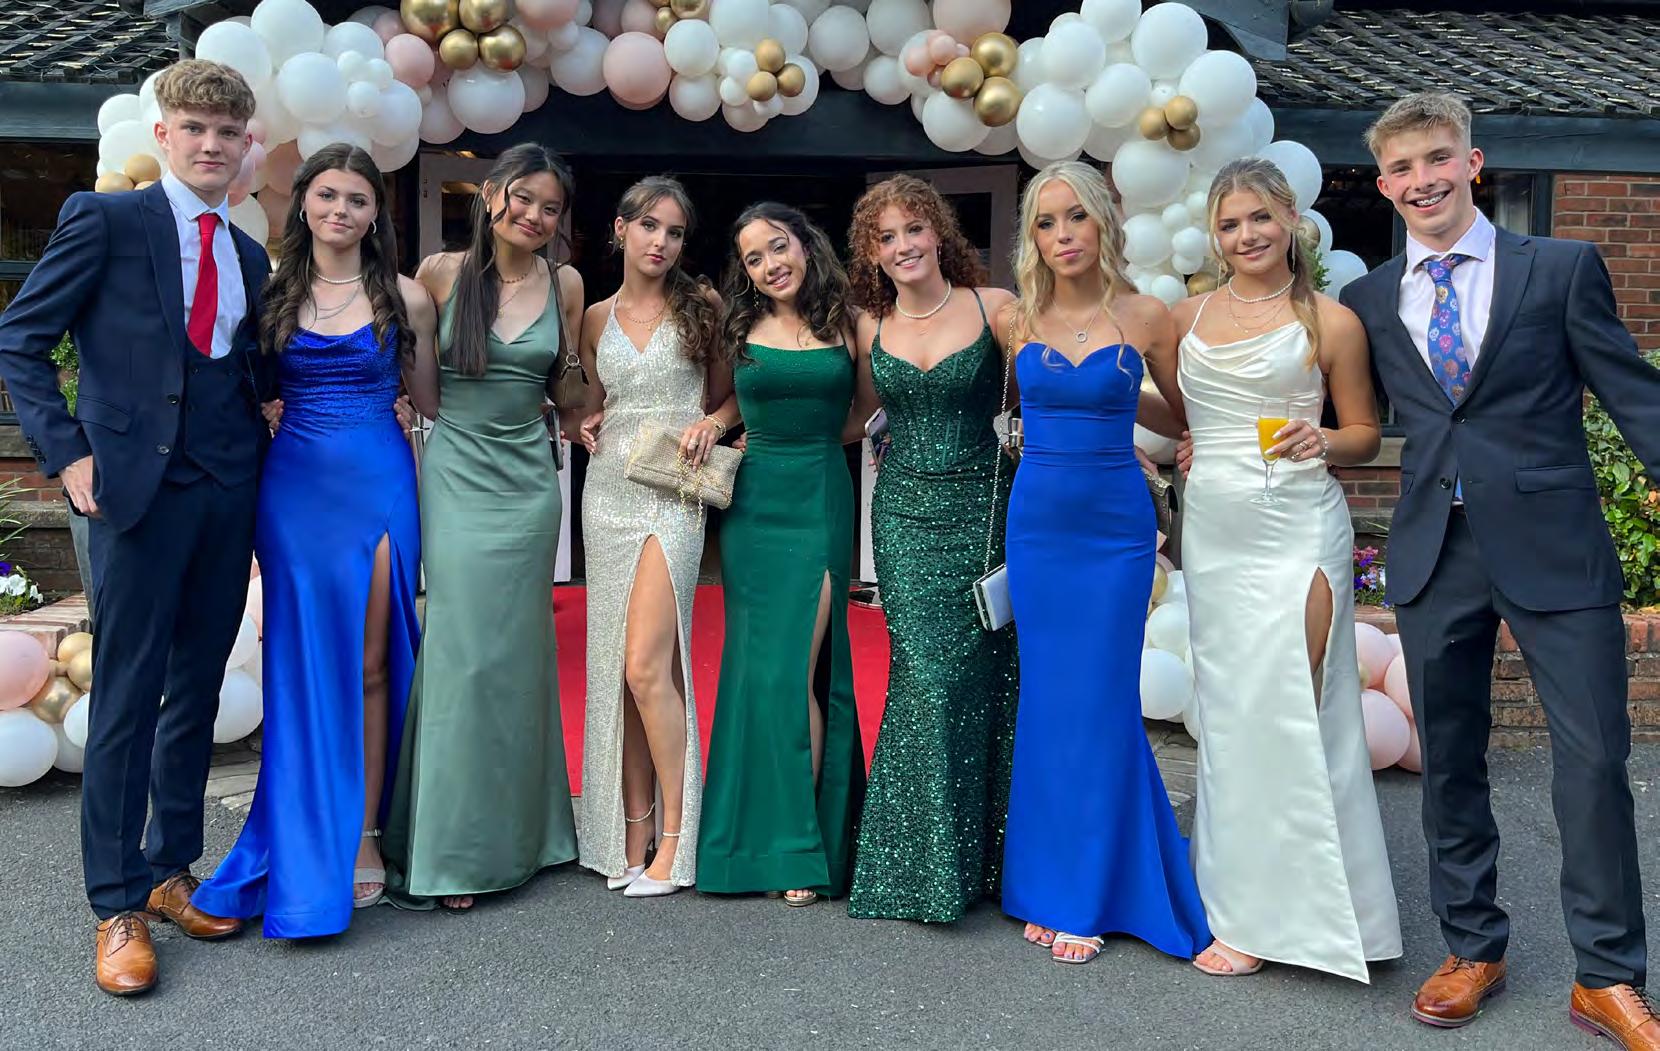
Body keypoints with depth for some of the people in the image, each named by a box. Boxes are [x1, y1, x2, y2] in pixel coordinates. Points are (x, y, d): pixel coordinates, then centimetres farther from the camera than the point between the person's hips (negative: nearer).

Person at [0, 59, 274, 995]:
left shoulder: (249, 257, 14)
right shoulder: (105, 219, -2)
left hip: (229, 491, 5)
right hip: (141, 486, -5)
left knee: (198, 690, 11)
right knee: (127, 697, -1)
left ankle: (172, 871, 25)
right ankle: (119, 906, 10)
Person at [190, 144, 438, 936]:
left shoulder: (405, 299, 3)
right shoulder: (272, 294, 7)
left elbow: (432, 403, 9)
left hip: (379, 485, -1)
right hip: (293, 485, 1)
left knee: (368, 663, 1)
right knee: (304, 663, 5)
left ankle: (360, 835, 12)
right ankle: (306, 845, 16)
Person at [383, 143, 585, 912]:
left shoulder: (565, 285, 6)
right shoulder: (442, 273, 0)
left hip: (525, 483, 2)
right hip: (454, 478, -2)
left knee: (513, 658, 6)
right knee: (458, 654, -5)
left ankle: (509, 835, 18)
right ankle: (449, 849, 4)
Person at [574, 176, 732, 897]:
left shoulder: (702, 308, 3)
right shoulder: (597, 317, 12)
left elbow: (731, 395, 10)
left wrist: (712, 421, -10)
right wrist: (587, 426, 2)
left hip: (673, 493, -4)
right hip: (608, 491, 4)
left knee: (646, 666, -13)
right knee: (615, 666, 5)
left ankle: (676, 836, -2)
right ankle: (632, 832, 14)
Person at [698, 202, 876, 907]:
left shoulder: (846, 326, 3)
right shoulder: (739, 331, 8)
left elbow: (868, 419, 12)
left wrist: (807, 437, 5)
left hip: (820, 502, -2)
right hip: (753, 504, 3)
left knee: (793, 671, -8)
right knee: (754, 667, 3)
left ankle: (804, 846, 1)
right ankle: (758, 832, 15)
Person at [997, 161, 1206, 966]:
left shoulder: (1144, 317, -4)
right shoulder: (1014, 320, 2)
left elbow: (1181, 418, 8)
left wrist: (1109, 395, 3)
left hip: (1114, 529, -2)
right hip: (1036, 525, 3)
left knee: (1098, 706, 0)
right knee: (1045, 704, 7)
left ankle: (1088, 897, 11)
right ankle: (1047, 887, 19)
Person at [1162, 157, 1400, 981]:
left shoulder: (1331, 322, 0)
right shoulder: (1187, 317, 10)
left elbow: (1365, 434, 4)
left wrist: (1322, 441, -14)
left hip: (1298, 531, -4)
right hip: (1212, 530, 5)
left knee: (1283, 710, -5)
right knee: (1226, 709, 9)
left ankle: (1270, 913, 4)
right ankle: (1236, 891, 20)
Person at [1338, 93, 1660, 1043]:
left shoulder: (1563, 268, 1)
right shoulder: (1368, 300, 8)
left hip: (1554, 548, -2)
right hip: (1435, 557, 3)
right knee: (1450, 760, 11)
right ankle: (1473, 948, 29)